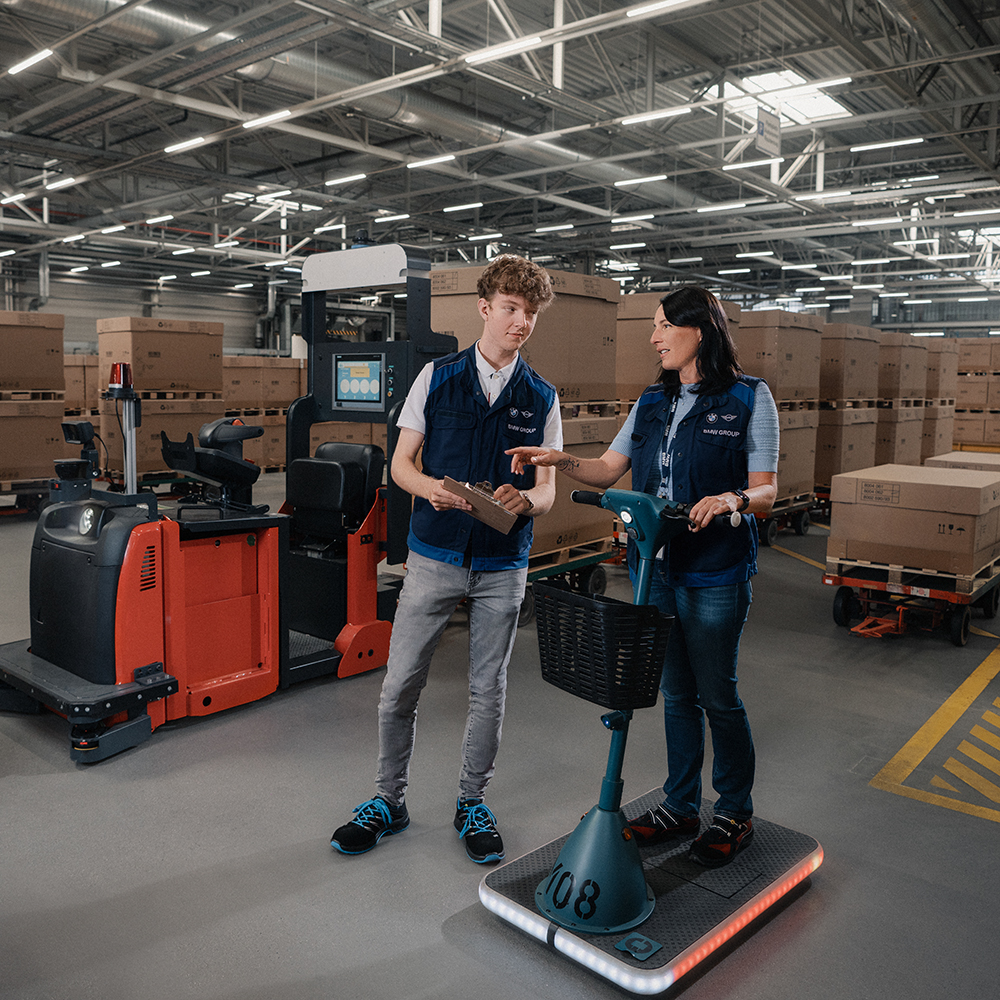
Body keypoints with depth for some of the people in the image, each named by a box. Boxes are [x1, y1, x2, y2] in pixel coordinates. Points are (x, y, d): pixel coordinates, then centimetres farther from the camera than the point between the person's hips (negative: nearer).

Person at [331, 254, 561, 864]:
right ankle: (389, 801, 25)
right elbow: (401, 462, 4)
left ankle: (473, 803, 30)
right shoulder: (437, 377, 3)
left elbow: (548, 489, 3)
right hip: (435, 555, 0)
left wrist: (525, 499, -20)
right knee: (400, 686, 4)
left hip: (503, 566, 1)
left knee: (489, 690, 10)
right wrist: (429, 486, -18)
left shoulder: (541, 398, 5)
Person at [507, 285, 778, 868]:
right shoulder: (653, 403, 11)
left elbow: (766, 491, -7)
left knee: (718, 695, 5)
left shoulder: (749, 398, -5)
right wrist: (561, 461, -5)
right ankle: (681, 807, 30)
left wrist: (733, 499, -27)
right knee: (676, 693, 15)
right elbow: (608, 471, 12)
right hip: (657, 566, 5)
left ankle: (736, 811, 26)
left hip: (716, 574, -5)